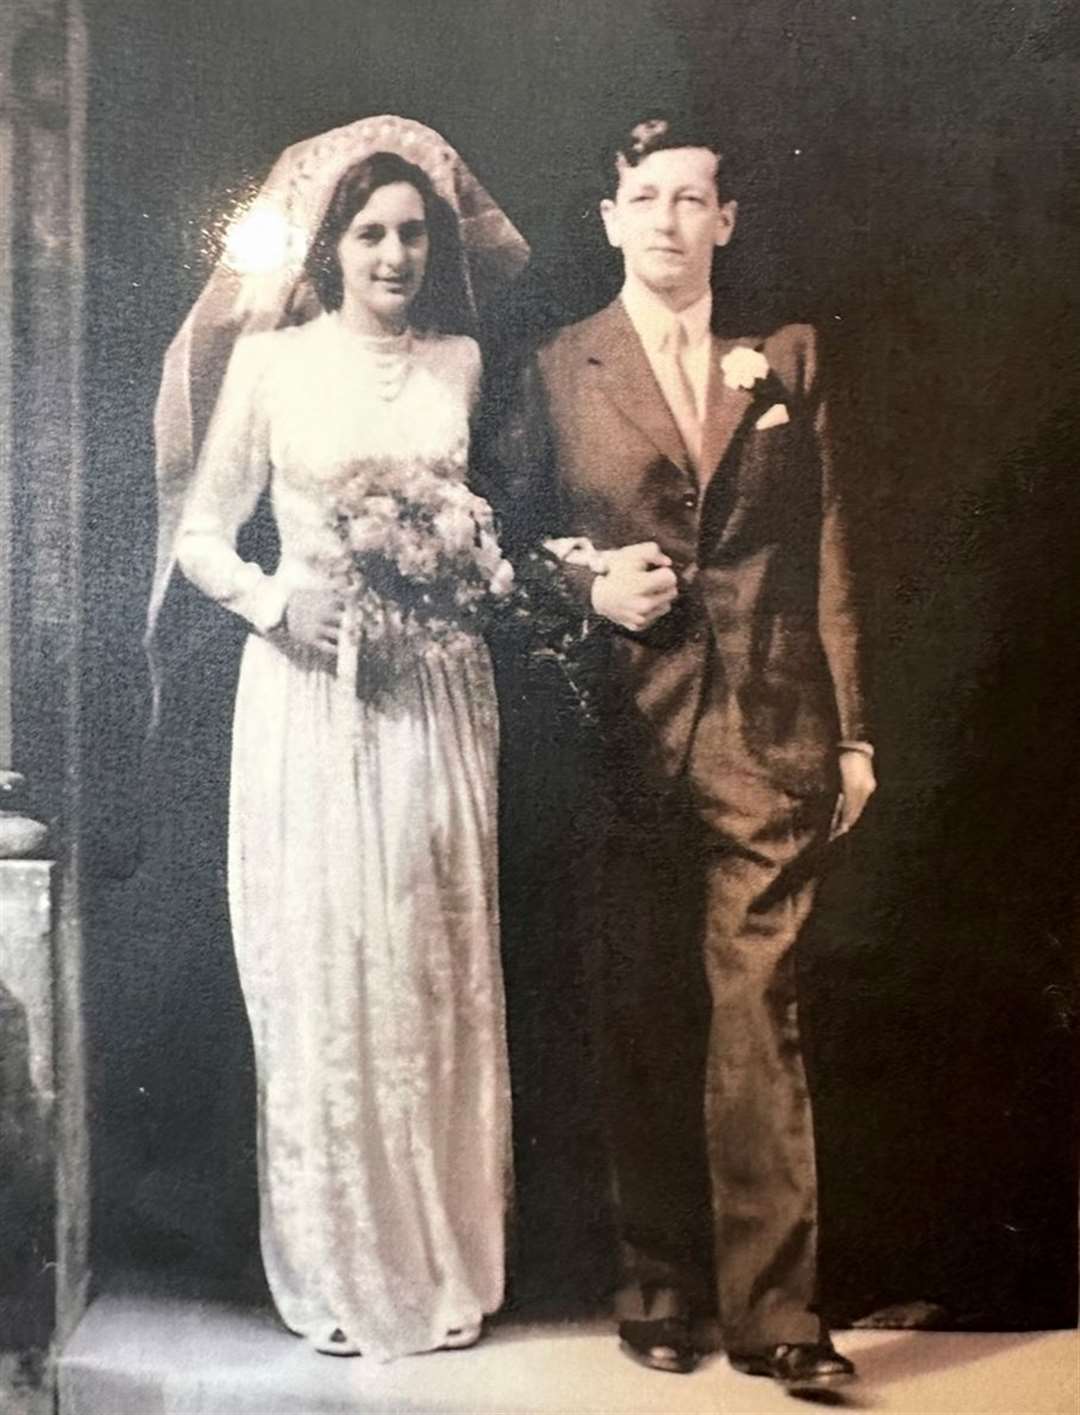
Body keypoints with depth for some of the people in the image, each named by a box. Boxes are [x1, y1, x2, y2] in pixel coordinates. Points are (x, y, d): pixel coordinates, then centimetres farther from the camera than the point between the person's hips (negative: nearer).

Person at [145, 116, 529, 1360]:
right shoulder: (270, 360, 3)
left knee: (436, 973, 4)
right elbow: (200, 531, 4)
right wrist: (275, 600, -12)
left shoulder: (462, 363, 10)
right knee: (319, 971, 0)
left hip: (435, 689, 2)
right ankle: (340, 1274, 15)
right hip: (308, 690, -2)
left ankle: (443, 1267, 19)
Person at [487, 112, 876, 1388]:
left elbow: (824, 552, 8)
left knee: (758, 1018, -1)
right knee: (644, 1017, 8)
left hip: (769, 733, 0)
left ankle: (771, 1307, 7)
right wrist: (592, 592, -10)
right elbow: (512, 542, 11)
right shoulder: (556, 372, 8)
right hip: (627, 734, 0)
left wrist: (852, 730, 3)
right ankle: (656, 1288, 22)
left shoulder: (786, 361, 11)